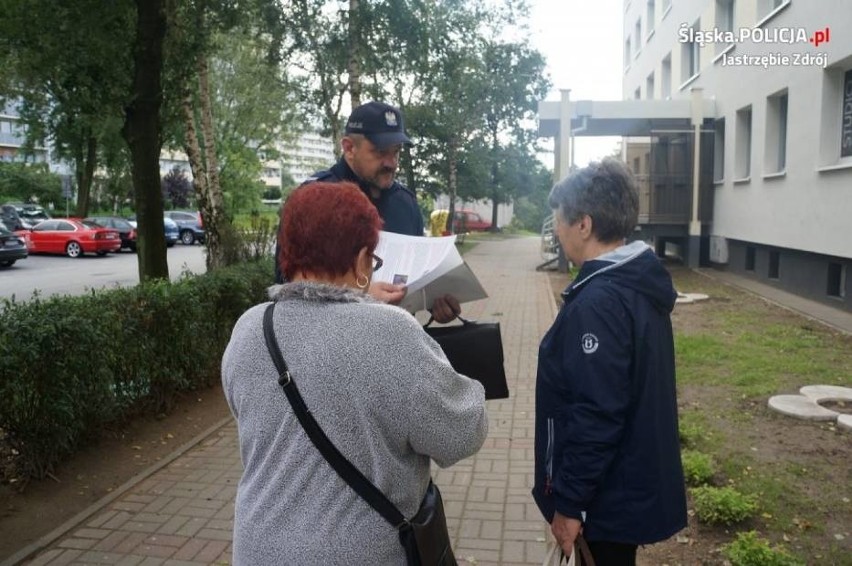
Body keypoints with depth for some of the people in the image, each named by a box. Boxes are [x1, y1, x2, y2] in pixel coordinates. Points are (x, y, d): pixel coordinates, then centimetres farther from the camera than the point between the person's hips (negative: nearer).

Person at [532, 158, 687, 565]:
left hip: (608, 496, -9)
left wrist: (569, 503, -18)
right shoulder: (640, 285, 4)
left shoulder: (599, 302, -27)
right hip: (634, 482, 9)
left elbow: (595, 417, -28)